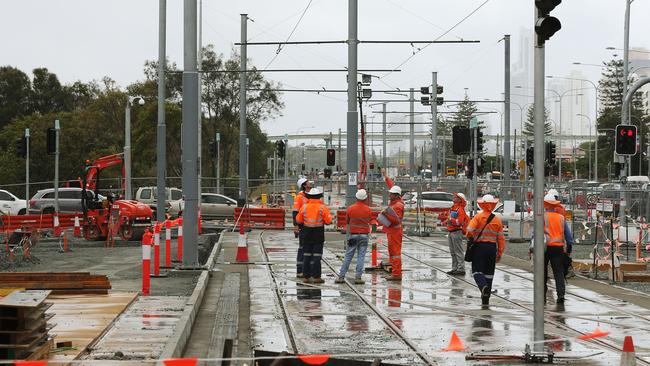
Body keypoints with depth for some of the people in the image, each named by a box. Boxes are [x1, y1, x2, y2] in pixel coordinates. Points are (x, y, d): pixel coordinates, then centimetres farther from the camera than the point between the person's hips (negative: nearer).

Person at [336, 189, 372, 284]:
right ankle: (358, 277, -2)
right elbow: (370, 220, 8)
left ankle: (341, 276, 4)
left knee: (348, 256, 5)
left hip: (353, 235, 0)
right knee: (361, 256, 3)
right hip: (364, 235, 0)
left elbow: (347, 221, 5)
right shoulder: (368, 209, -5)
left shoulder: (350, 208, -6)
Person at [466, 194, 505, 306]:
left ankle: (483, 286, -30)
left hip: (479, 246, -3)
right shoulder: (497, 220, 4)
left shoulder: (478, 217, -7)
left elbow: (470, 230, -19)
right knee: (489, 273, 11)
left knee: (477, 271, 0)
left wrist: (469, 238, 3)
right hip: (492, 247, 3)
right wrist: (500, 253, 11)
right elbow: (501, 238, 4)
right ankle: (486, 299, 14)